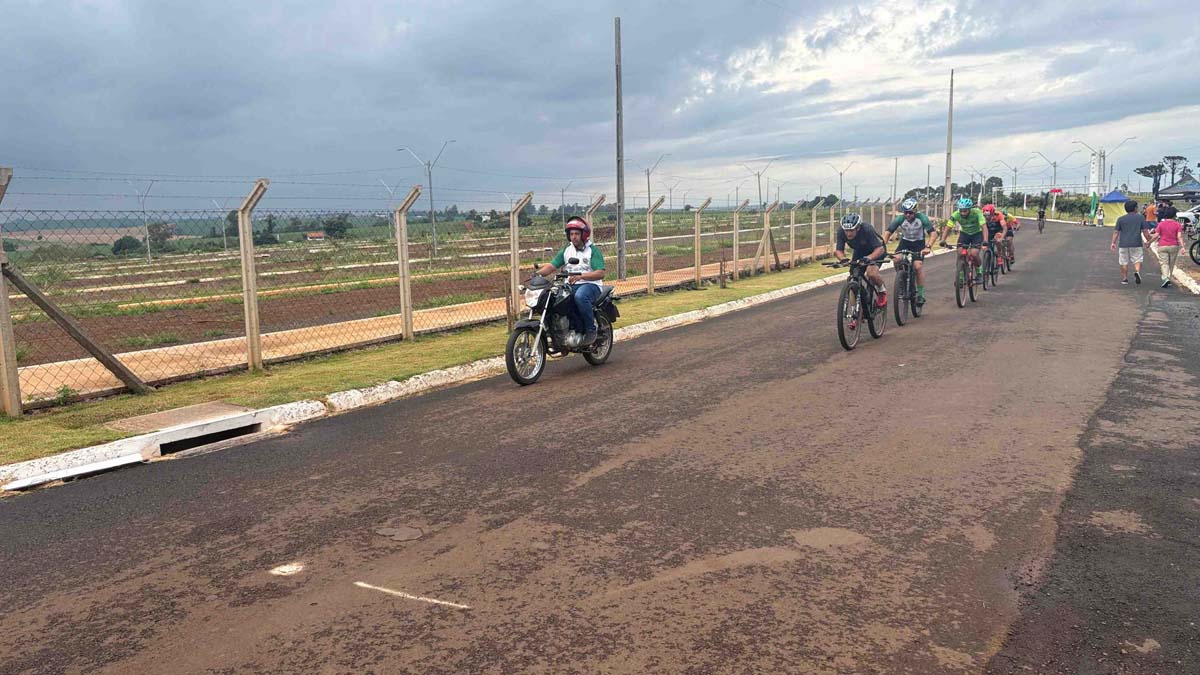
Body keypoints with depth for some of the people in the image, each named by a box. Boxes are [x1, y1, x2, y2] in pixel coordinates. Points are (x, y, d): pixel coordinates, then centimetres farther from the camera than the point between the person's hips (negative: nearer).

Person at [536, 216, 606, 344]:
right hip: (571, 286, 5)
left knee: (580, 296, -40)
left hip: (590, 285, -5)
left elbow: (600, 273, -12)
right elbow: (552, 265, 7)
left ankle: (591, 329, -22)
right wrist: (537, 273, -13)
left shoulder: (593, 250, 1)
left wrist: (580, 276, -26)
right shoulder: (566, 250, 17)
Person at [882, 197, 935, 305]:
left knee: (918, 266, -21)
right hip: (905, 242, 2)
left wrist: (927, 246, -43)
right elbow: (888, 232, -20)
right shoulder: (900, 219, -20)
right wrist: (883, 246, -36)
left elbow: (933, 233, -27)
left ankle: (921, 294, -10)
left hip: (918, 243, -2)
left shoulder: (922, 218, -23)